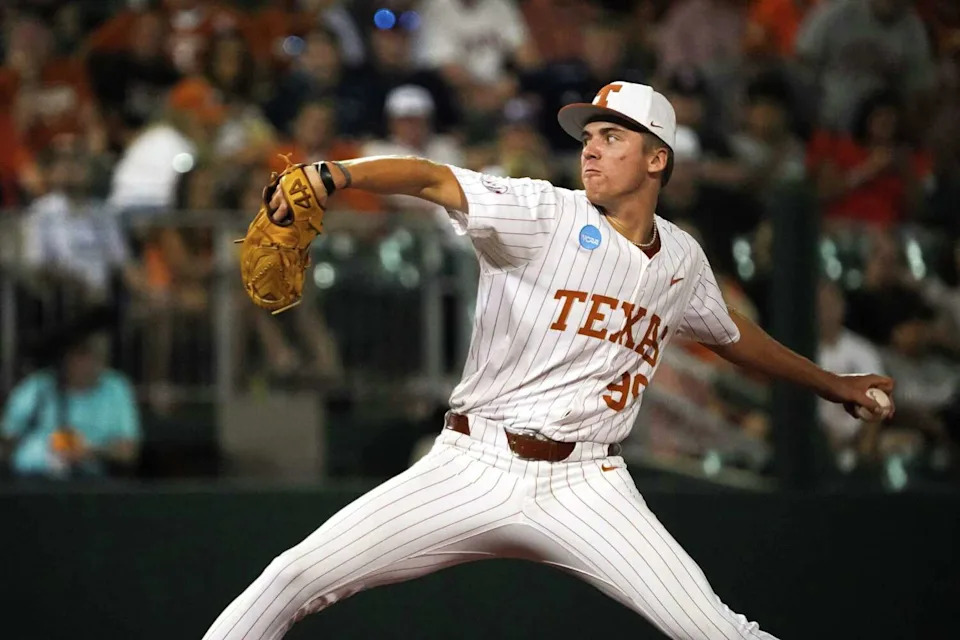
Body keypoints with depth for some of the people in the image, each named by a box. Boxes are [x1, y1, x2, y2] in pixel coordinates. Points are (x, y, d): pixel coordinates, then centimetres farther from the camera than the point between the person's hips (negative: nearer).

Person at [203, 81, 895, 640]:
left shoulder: (683, 260, 11)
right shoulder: (545, 215, -4)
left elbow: (732, 335, 32)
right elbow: (432, 179, -20)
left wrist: (831, 383, 41)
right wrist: (332, 175, -39)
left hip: (586, 487, 2)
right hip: (474, 467, -2)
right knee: (293, 581, -13)